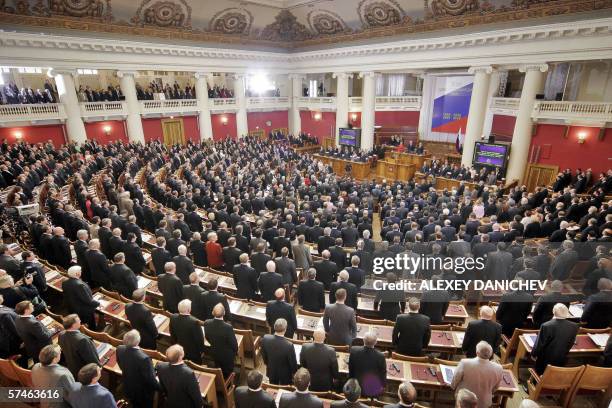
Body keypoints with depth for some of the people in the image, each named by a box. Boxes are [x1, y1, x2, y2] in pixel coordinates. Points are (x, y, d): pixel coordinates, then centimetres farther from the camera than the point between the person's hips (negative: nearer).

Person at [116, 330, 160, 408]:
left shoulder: (120, 349, -23)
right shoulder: (144, 358, -41)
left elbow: (122, 366, -1)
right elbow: (151, 380, -28)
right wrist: (160, 387, -9)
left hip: (128, 389, 5)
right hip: (143, 393, -5)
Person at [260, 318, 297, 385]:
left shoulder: (265, 339, -26)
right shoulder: (289, 345, -38)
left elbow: (263, 354, -5)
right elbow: (293, 362, -20)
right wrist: (294, 372, 1)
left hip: (271, 370, 3)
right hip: (285, 373, -3)